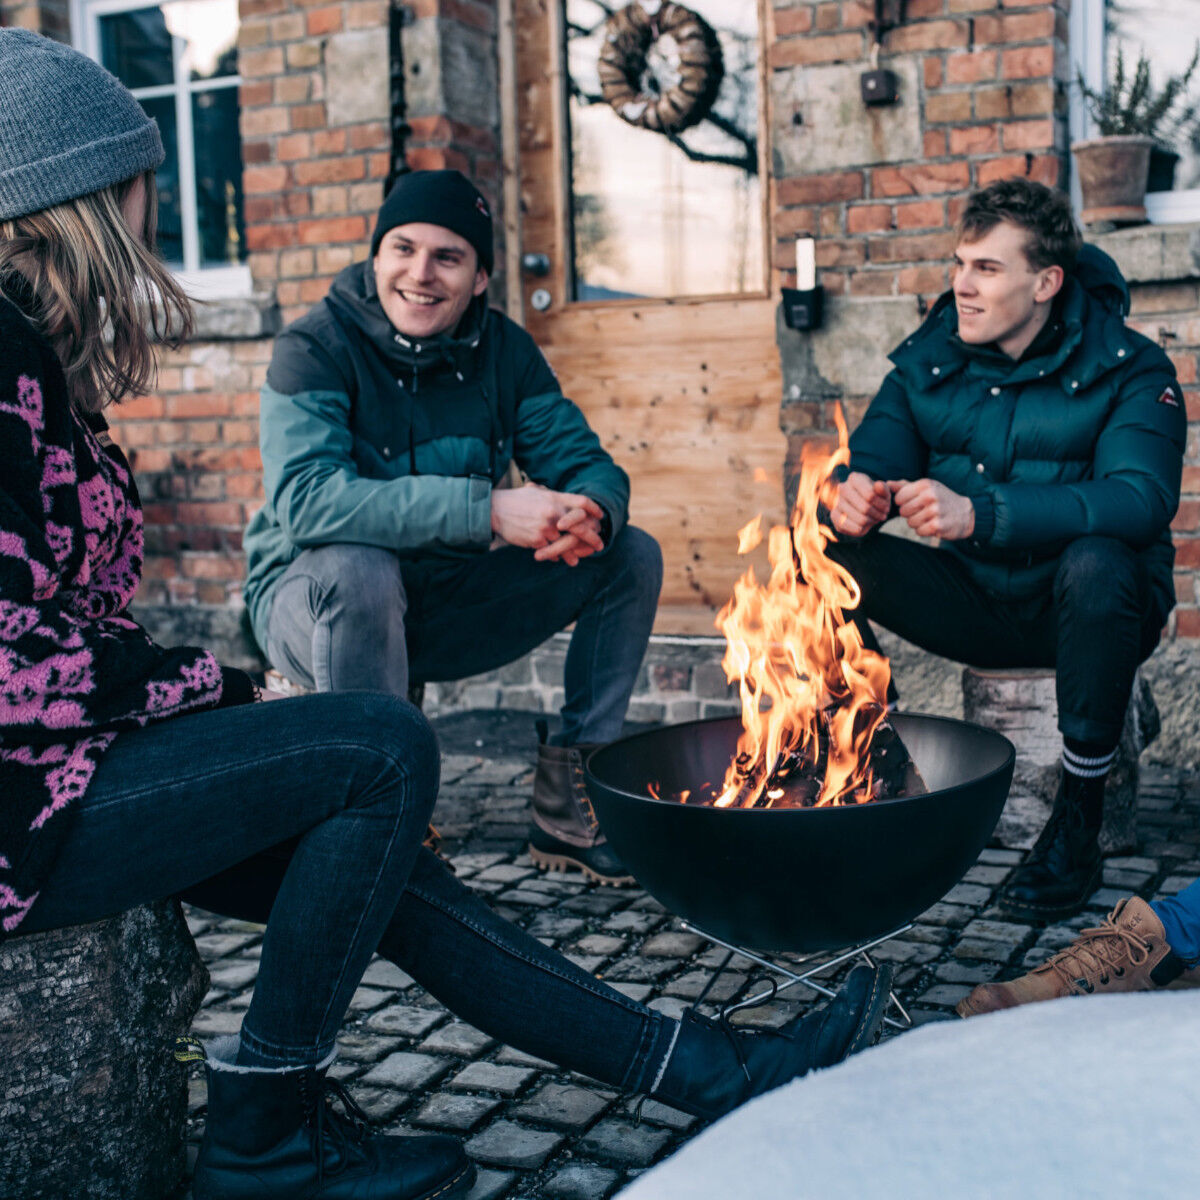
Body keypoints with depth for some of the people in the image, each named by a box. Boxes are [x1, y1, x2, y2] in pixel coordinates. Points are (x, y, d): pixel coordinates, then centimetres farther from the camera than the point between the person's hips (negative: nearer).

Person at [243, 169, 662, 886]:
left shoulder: (504, 350, -1)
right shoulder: (316, 349, -17)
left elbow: (588, 463, -4)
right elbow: (305, 498, -34)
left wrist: (590, 514, -31)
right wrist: (488, 510, -41)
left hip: (449, 609, 5)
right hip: (313, 603, -5)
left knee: (633, 556, -5)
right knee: (357, 567, -39)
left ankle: (569, 806, -2)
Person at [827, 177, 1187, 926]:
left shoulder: (1127, 369, -13)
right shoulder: (929, 360, 2)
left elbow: (1142, 498, -29)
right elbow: (872, 460, -2)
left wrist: (978, 514, -42)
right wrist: (852, 499, -30)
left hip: (1092, 612, -4)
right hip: (976, 608, 4)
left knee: (1096, 560, -38)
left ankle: (1079, 825, -21)